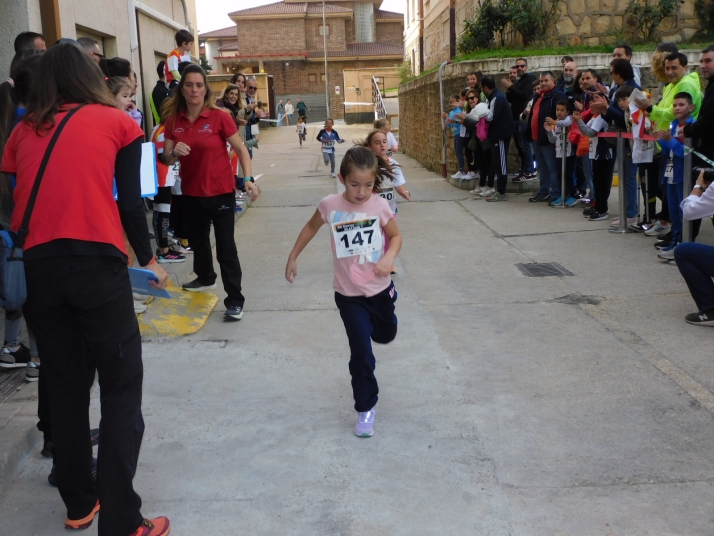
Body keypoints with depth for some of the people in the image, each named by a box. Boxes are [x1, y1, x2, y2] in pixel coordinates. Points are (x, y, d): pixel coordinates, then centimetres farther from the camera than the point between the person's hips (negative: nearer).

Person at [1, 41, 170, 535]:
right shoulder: (117, 122, 7)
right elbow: (130, 203, 3)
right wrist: (149, 260, 15)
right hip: (97, 264, -4)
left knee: (65, 389, 16)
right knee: (121, 388, 4)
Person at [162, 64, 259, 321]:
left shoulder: (219, 116, -13)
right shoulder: (174, 120, -2)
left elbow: (241, 149, -7)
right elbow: (166, 159, 1)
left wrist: (248, 179, -19)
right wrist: (173, 153, -22)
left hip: (221, 192, -5)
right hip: (191, 193, 5)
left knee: (225, 246, -5)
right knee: (197, 240, 23)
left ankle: (235, 300, 0)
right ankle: (205, 278, 48)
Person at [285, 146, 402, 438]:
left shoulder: (380, 206, -14)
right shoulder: (330, 205, -14)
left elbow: (395, 236, 0)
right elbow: (311, 228, 5)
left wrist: (389, 257, -20)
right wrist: (293, 258, 10)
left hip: (379, 288, 2)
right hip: (349, 294, -2)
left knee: (386, 335, 25)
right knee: (361, 351, -3)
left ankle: (374, 324, 62)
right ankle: (365, 408, 13)